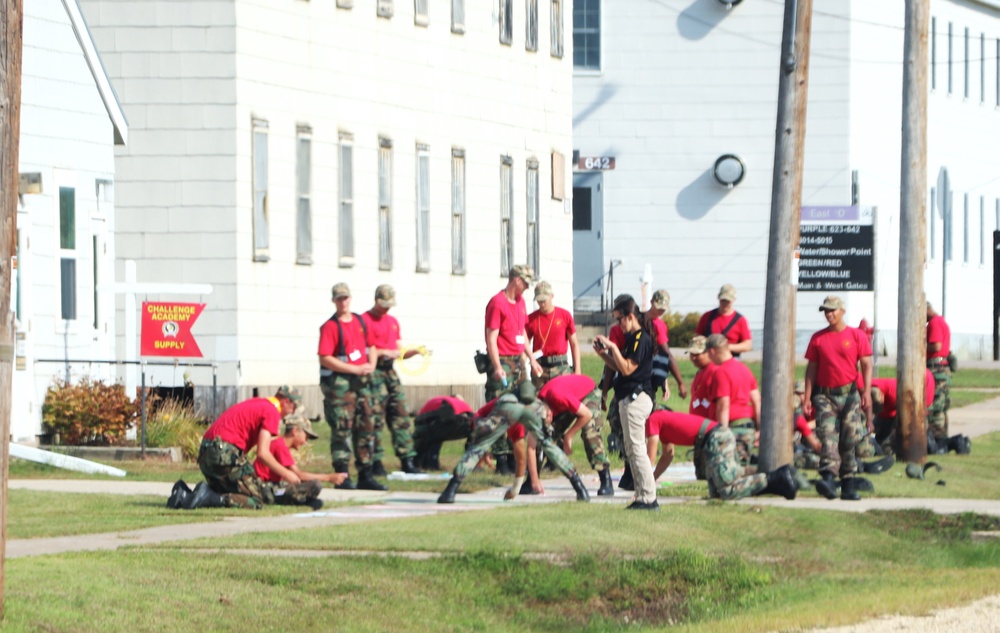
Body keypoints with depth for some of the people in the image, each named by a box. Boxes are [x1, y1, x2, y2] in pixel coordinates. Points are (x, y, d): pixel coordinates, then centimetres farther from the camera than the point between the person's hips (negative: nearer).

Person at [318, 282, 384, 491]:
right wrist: (355, 369, -16)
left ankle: (365, 475, 13)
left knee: (366, 427, 7)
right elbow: (325, 359, -15)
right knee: (342, 428, -7)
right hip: (339, 381, -7)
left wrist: (371, 365, 1)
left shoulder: (361, 322, 13)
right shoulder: (330, 327, -8)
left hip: (362, 380, 7)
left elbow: (371, 347, 23)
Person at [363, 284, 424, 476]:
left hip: (391, 372, 7)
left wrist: (414, 352, 6)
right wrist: (382, 352, -17)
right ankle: (376, 463, -3)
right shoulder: (365, 320, -4)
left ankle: (407, 461, 5)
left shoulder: (393, 322, 20)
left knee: (401, 416, 3)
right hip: (374, 373, -7)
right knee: (376, 418, -7)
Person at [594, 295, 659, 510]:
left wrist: (613, 347, -17)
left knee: (636, 448, -10)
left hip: (636, 397, -11)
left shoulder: (641, 339, -14)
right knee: (632, 449, 12)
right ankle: (643, 496, 13)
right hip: (629, 398, 11)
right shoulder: (632, 338, 17)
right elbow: (621, 368, 20)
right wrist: (603, 353, 10)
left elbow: (627, 369, -20)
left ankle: (649, 497, -11)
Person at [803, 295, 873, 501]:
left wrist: (867, 391, -12)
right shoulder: (818, 338, 9)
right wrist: (807, 397, 4)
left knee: (849, 438, 0)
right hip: (825, 395, 1)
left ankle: (849, 484, 6)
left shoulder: (857, 336, 4)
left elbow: (866, 365, 1)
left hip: (850, 394, -1)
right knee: (828, 436, -14)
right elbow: (812, 368, 10)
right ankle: (828, 478, -27)